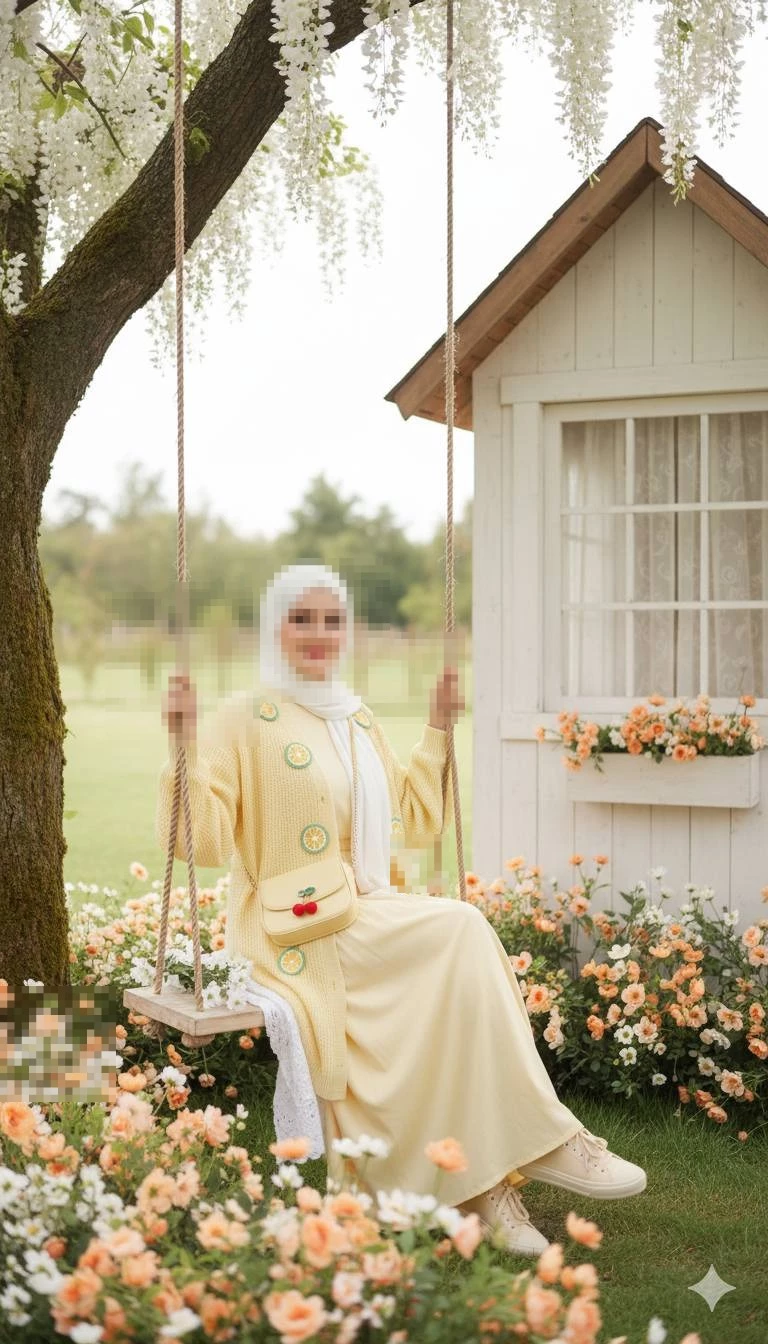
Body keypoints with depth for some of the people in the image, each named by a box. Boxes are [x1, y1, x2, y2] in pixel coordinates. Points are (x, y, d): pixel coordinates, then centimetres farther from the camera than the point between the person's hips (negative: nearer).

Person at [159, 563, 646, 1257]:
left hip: (372, 919, 6)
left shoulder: (359, 721, 18)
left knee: (454, 976, -26)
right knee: (461, 929, -26)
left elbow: (415, 822, 28)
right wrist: (186, 745, -21)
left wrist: (438, 731, 23)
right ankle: (543, 1136, -19)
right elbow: (199, 838, -10)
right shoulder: (246, 720, -2)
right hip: (294, 933, -6)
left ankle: (484, 1177, -23)